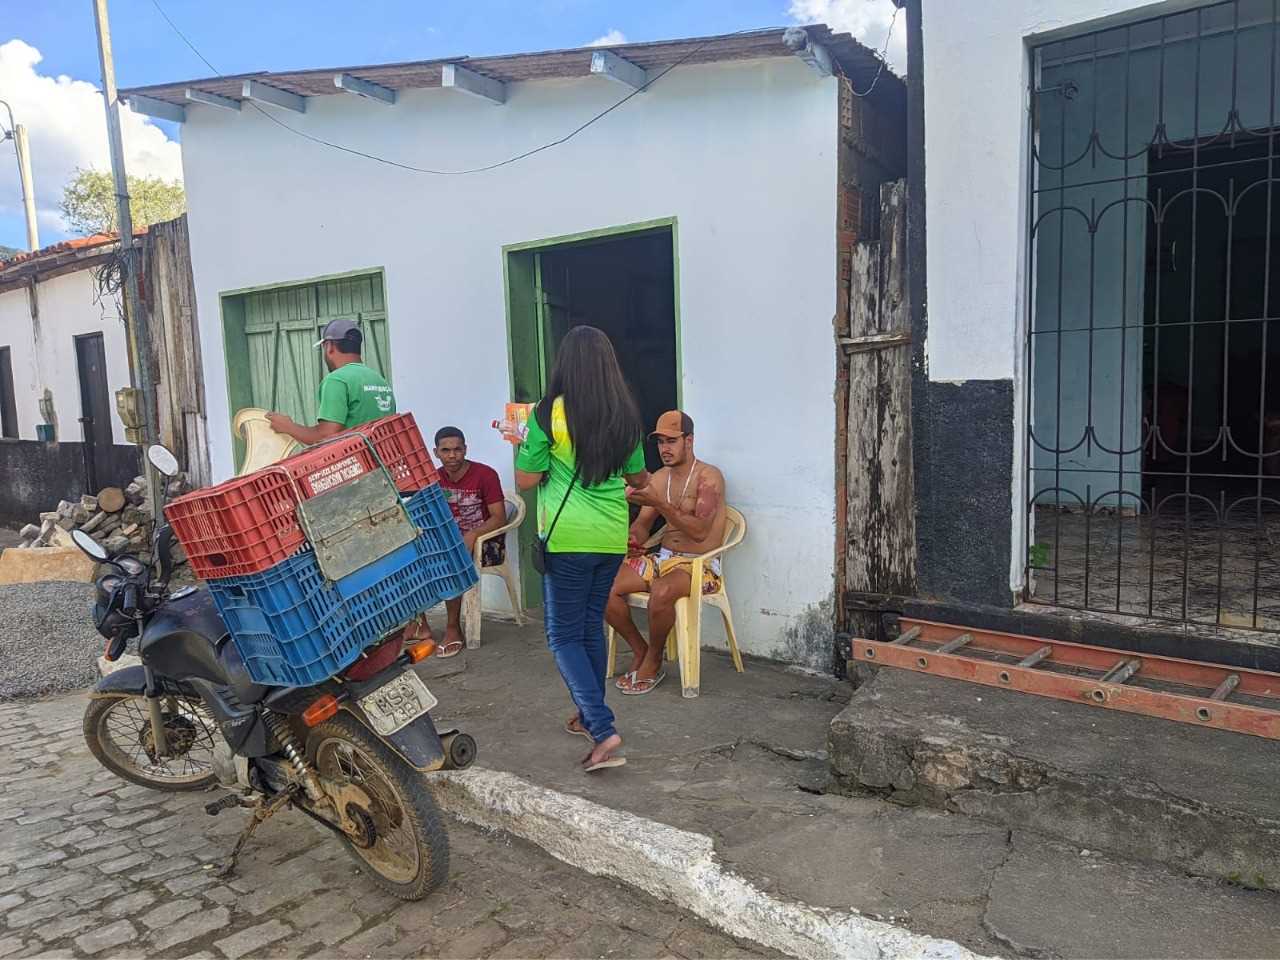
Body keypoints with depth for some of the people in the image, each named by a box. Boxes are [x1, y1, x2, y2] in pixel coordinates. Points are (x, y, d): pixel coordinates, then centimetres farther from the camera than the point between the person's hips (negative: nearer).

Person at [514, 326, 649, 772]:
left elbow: (525, 480, -6)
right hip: (612, 537, 5)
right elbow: (639, 477, 16)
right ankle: (589, 716, 33)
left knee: (564, 636, 4)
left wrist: (521, 443, 12)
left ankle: (603, 731, -9)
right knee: (592, 626, 20)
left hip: (567, 538, -5)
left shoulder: (550, 413, -11)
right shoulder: (626, 415, 3)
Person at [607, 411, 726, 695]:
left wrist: (660, 503, -29)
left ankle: (653, 662, -11)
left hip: (699, 564, -7)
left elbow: (699, 531, -21)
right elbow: (643, 523, 14)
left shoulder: (708, 477, -10)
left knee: (661, 592, -38)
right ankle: (639, 650, 3)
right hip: (662, 558, 7)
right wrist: (634, 537, -11)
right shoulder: (659, 478, 11)